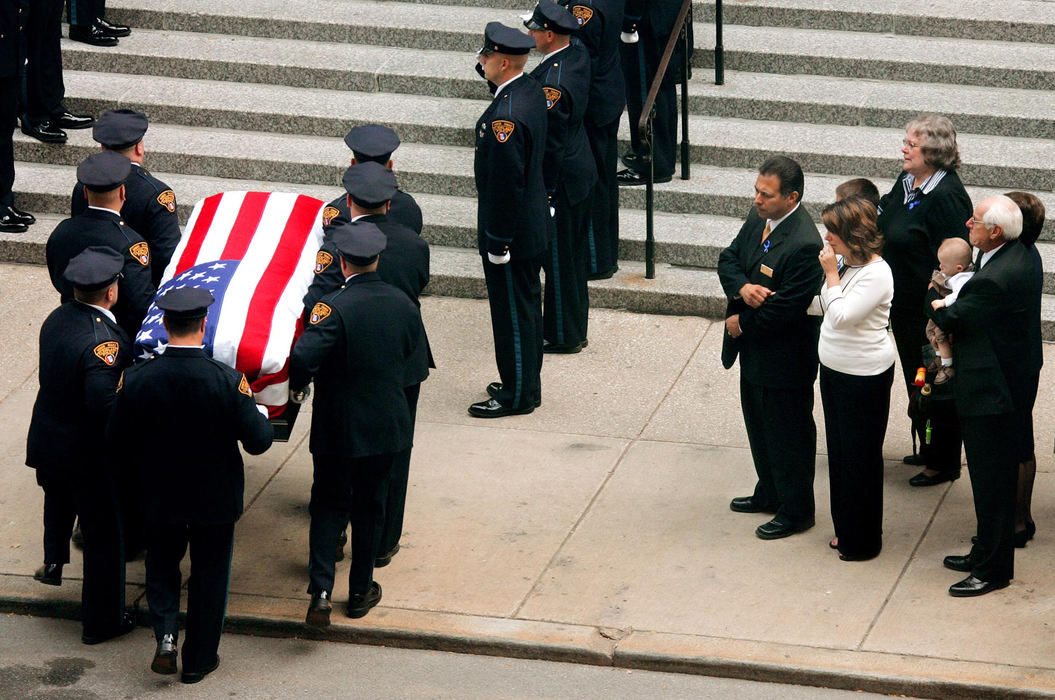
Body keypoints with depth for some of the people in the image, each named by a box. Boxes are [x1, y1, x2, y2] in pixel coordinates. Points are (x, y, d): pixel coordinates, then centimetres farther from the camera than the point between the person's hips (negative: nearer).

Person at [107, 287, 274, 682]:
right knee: (209, 575, 17)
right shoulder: (228, 382, -24)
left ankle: (166, 636, 5)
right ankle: (199, 660, 27)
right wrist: (261, 414, 3)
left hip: (161, 497, 1)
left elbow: (118, 441, -6)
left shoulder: (137, 379, -18)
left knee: (162, 565, 24)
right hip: (216, 498, -1)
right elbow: (258, 441, -19)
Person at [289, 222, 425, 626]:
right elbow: (414, 349, 10)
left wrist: (297, 387, -12)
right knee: (369, 506, 18)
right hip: (387, 424, 3)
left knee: (328, 503, 11)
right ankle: (360, 592, 26)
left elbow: (303, 356, -32)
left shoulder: (335, 307, -22)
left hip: (337, 428, -3)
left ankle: (321, 590, -3)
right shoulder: (402, 304, -6)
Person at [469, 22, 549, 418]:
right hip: (533, 222, 10)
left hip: (510, 231, -10)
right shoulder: (533, 90, -1)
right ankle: (526, 383, 33)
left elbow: (506, 183, -26)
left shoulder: (504, 118, -28)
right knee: (526, 306, 20)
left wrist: (498, 243, -18)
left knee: (512, 313, 4)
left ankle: (518, 396, 15)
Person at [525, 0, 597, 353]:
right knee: (573, 256, 21)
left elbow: (551, 144, -25)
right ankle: (575, 328, 34)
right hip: (580, 172, 9)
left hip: (560, 181, -9)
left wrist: (546, 192, -17)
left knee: (559, 260, 6)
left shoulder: (552, 84, -29)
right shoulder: (578, 55, -3)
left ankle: (563, 336, 20)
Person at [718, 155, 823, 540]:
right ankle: (769, 493, 43)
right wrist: (741, 288, -16)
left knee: (788, 435, 7)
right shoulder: (759, 219, -1)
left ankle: (796, 510, 23)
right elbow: (728, 259, 6)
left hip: (784, 360, -9)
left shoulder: (804, 245, -29)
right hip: (754, 352, 9)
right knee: (760, 426, 25)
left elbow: (784, 309, -29)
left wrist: (742, 324, -15)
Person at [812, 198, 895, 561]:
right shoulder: (845, 263, 3)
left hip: (864, 377, -9)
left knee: (860, 456, 2)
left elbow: (841, 316, -27)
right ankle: (845, 528, 31)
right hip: (835, 368, 9)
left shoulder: (876, 275, -22)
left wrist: (831, 274, -22)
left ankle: (863, 540, 15)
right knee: (839, 450, 18)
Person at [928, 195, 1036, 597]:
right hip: (1007, 386, 10)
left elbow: (949, 320, -16)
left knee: (992, 484, 1)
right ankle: (986, 554, 33)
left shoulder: (995, 279, -29)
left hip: (990, 395, -10)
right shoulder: (1020, 258, 2)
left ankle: (993, 569, 10)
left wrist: (935, 293, 4)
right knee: (993, 478, 21)